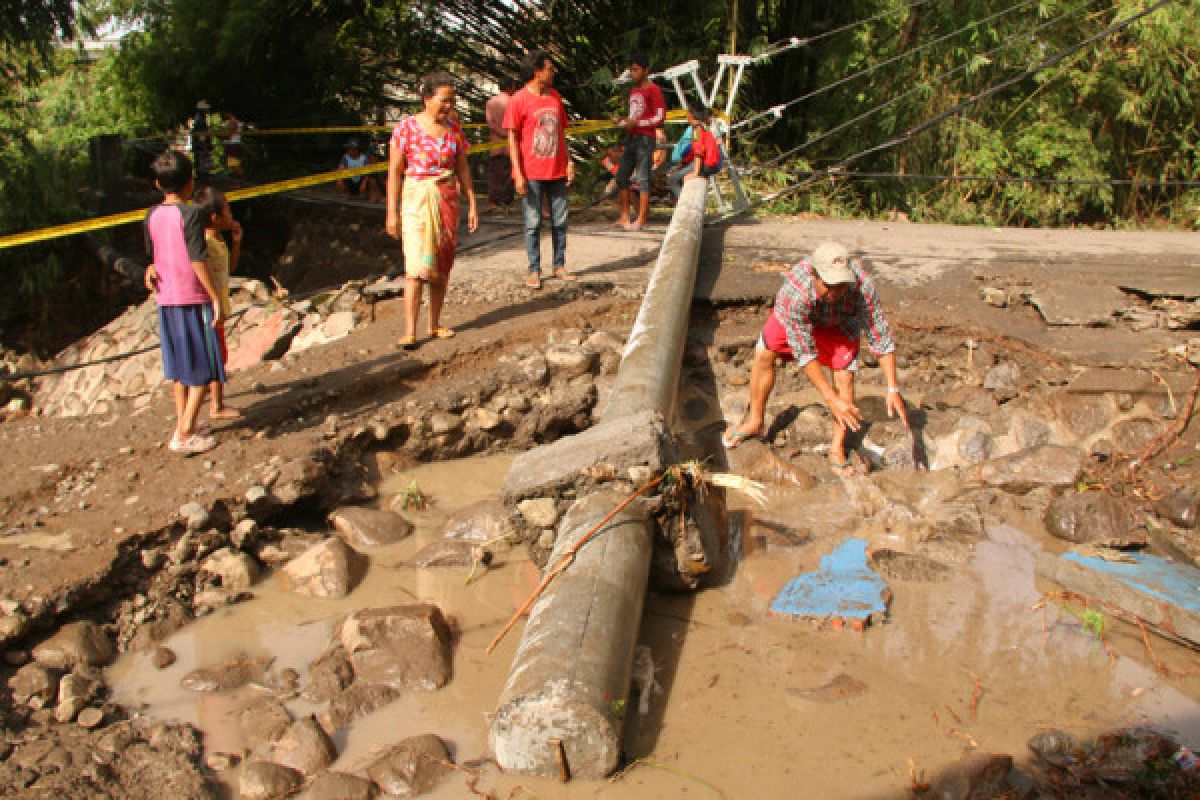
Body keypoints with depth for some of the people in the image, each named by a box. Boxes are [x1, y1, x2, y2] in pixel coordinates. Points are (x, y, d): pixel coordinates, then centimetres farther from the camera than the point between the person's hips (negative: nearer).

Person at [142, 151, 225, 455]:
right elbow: (198, 261, -16)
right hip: (194, 298, -6)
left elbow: (153, 256, 9)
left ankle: (182, 426, 24)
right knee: (203, 369, 2)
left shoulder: (152, 216, 5)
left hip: (166, 299, 6)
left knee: (179, 368, 16)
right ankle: (185, 433, -2)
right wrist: (216, 299, -14)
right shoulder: (191, 214, -13)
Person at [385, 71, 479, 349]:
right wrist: (392, 212, -8)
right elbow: (394, 171, -5)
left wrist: (472, 205, 8)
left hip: (448, 201, 5)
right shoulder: (406, 127, -7)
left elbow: (463, 169, 12)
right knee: (417, 264, -13)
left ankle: (435, 324, 19)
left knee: (442, 265, 7)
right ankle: (410, 332, -14)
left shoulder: (454, 129, 6)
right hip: (417, 201, -5)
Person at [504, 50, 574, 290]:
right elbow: (513, 138, -6)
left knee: (560, 221, 8)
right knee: (533, 223, 1)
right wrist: (518, 173, -12)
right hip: (532, 173, -5)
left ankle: (559, 266, 19)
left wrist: (569, 161, 10)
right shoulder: (519, 99, -5)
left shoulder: (555, 97, 11)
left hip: (557, 171, 5)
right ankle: (534, 271, 9)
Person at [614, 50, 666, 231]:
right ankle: (624, 217, 10)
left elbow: (660, 117, -13)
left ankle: (641, 219, -5)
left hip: (646, 138, -9)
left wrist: (637, 123, -17)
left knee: (643, 178, -8)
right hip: (631, 137, 9)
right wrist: (623, 121, 10)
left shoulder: (653, 90, -6)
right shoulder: (633, 91, 20)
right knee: (621, 177, 5)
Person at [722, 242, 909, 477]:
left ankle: (837, 449, 0)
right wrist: (832, 400, -40)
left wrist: (893, 389, -36)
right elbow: (804, 354, -38)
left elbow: (881, 337, -32)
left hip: (841, 319, 1)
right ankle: (754, 422, 14)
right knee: (763, 354, -7)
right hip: (797, 315, 0)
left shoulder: (862, 284, -42)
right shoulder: (794, 292, -44)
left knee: (844, 375, -10)